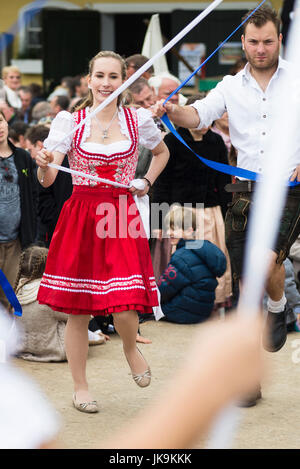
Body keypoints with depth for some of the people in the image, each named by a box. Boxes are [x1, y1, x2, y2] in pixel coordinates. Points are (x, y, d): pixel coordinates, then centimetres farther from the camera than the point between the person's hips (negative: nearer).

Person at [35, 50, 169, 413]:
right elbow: (47, 180, -9)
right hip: (80, 217, 0)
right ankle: (80, 387, 22)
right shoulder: (69, 121, -1)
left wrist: (146, 182, 10)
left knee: (125, 310, -12)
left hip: (121, 217, 0)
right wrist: (44, 165, -31)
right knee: (77, 311, 5)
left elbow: (162, 153, 25)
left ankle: (130, 348, 24)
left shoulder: (139, 120, 3)